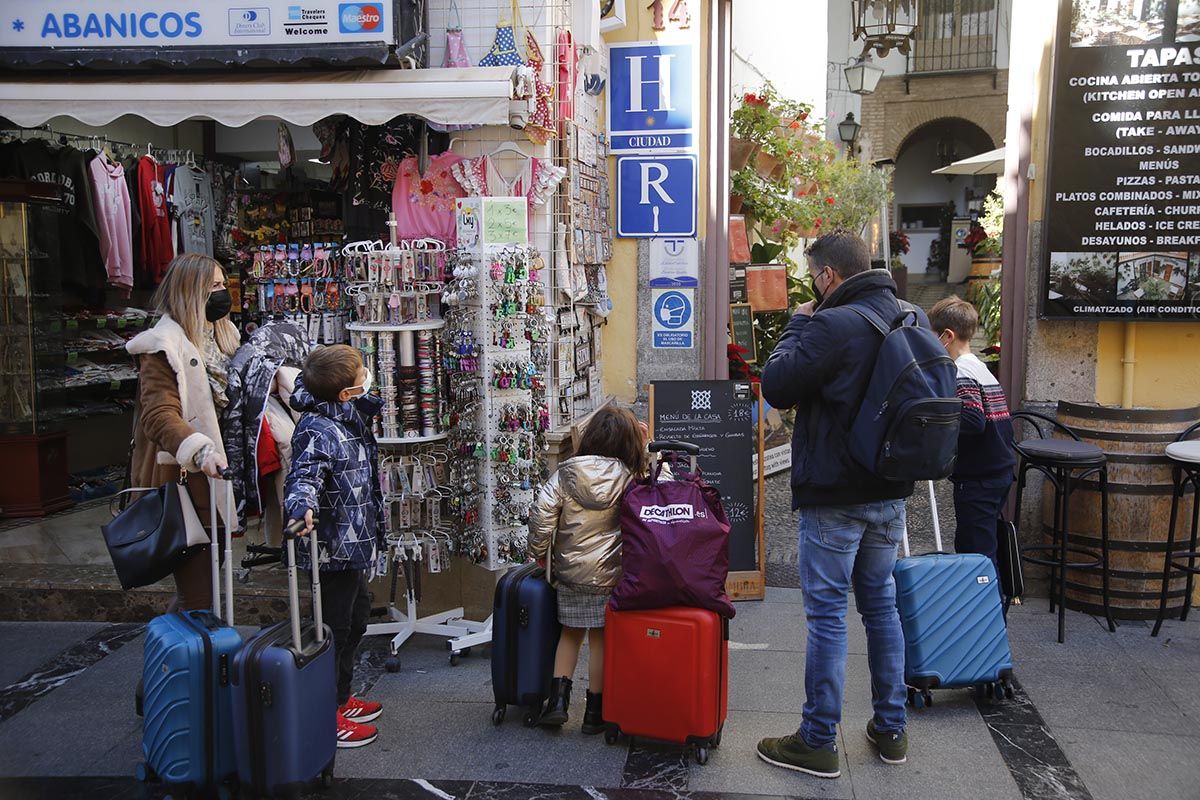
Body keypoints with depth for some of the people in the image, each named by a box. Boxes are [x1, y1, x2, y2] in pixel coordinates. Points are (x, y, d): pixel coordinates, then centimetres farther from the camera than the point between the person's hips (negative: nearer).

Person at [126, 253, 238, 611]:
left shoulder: (222, 335, 13)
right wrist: (199, 450, -42)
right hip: (181, 477, -9)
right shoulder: (164, 346, -16)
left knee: (210, 572, 18)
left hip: (211, 474, 9)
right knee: (197, 590, -8)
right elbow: (159, 415, -27)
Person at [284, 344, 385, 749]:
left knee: (356, 616, 23)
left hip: (353, 544, 11)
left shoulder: (347, 415, 5)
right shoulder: (317, 430, -24)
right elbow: (303, 477, -35)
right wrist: (302, 507, -52)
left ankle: (341, 698, 39)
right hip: (335, 547, -11)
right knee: (334, 628, 2)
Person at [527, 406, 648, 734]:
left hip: (570, 571, 1)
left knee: (570, 633, 19)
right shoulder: (627, 477, -8)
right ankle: (595, 712, 18)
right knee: (600, 639, 10)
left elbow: (541, 514, -9)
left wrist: (540, 554, 2)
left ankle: (558, 700, 12)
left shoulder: (565, 473, -6)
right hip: (609, 572, -1)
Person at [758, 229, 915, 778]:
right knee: (881, 605, 17)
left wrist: (798, 326, -1)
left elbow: (776, 386, -14)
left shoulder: (831, 325, -21)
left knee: (827, 613, 1)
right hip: (891, 492, 8)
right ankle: (890, 729, 27)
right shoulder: (913, 319, 5)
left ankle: (818, 742, 10)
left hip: (834, 496, -7)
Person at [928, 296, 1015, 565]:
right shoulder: (983, 369, 14)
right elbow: (1003, 423, 16)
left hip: (977, 480, -10)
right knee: (967, 544, 19)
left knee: (977, 553, -5)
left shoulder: (962, 374, -15)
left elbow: (972, 423, -27)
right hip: (1000, 472, 10)